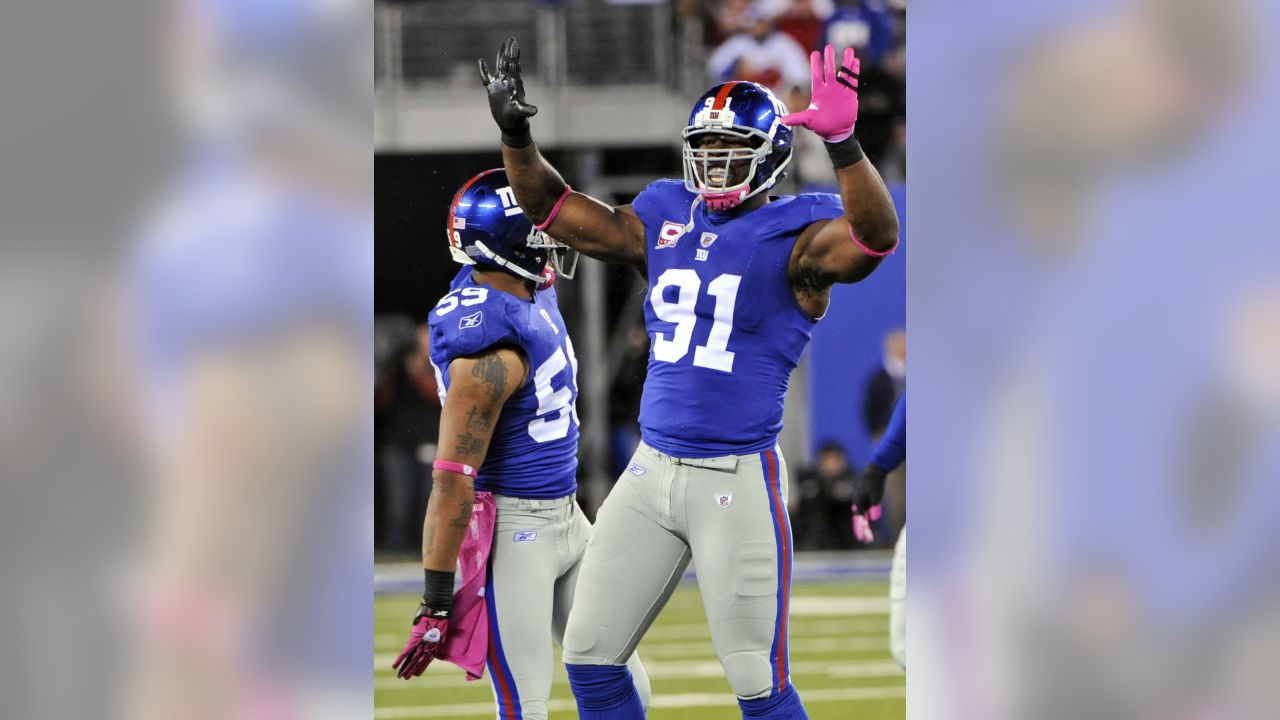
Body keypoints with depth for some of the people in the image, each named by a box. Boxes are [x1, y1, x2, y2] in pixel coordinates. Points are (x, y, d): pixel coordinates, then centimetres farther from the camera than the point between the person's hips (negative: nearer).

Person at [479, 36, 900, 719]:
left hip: (738, 478, -6)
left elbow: (876, 237, -28)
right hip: (651, 470, 6)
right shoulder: (665, 221, 9)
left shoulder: (794, 236, -8)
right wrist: (514, 133, 2)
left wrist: (842, 143, -43)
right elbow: (557, 210, 17)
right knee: (590, 657, 9)